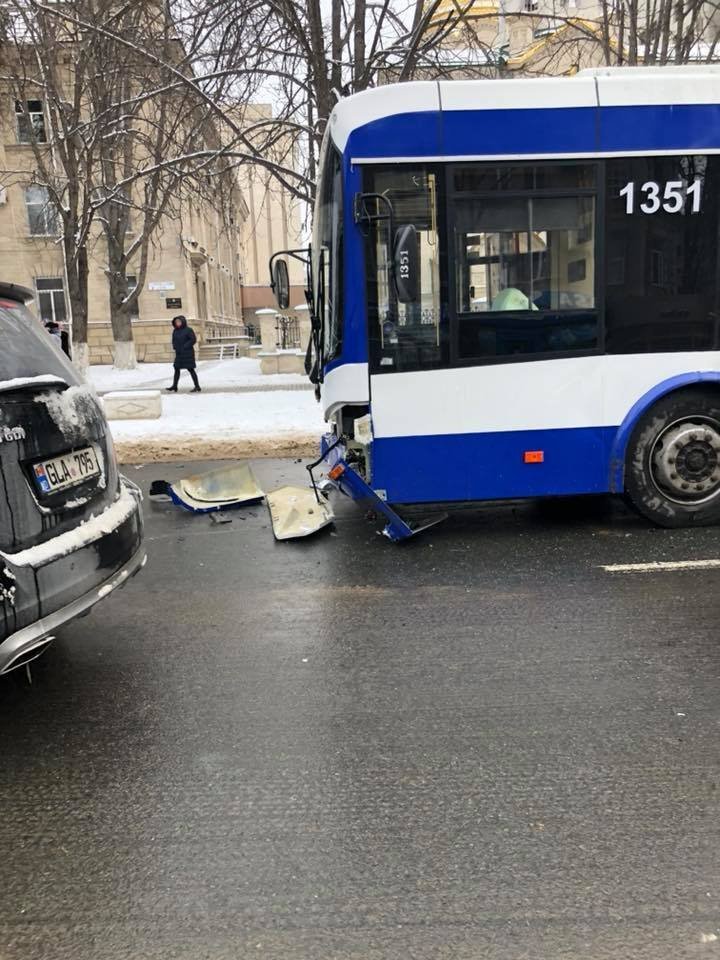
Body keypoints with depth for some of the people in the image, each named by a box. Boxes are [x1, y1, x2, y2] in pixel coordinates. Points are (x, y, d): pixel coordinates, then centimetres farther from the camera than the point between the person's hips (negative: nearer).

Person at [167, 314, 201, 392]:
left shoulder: (188, 330, -10)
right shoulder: (175, 331, 9)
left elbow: (193, 340, -16)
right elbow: (174, 340, 19)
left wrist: (184, 347, -18)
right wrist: (175, 347, 0)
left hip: (187, 353, -7)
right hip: (179, 354, 7)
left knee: (190, 369, -4)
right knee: (177, 369, 5)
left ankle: (197, 387, 3)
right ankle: (174, 387, 9)